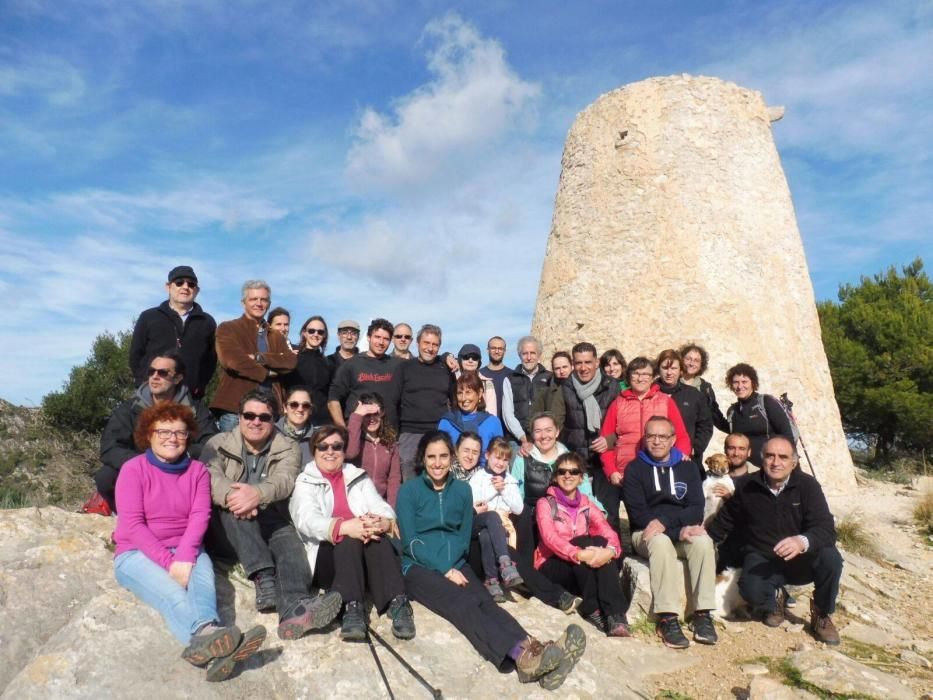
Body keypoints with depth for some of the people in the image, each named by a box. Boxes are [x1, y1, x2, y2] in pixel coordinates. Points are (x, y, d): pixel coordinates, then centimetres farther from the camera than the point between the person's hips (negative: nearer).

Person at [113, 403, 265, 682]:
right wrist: (169, 562, -20)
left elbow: (200, 516, -4)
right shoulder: (133, 469, -2)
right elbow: (132, 524, -11)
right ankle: (211, 640, -62)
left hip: (185, 551, 3)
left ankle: (206, 645, -59)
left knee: (203, 583, -31)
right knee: (172, 593, -33)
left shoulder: (197, 470, 7)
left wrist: (184, 558, -22)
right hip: (138, 554, -3)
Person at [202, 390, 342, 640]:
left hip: (271, 522, 0)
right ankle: (264, 580, -46)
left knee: (291, 544, -31)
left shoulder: (288, 448, 8)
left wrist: (257, 493, -37)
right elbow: (210, 477, -12)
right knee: (237, 505, -32)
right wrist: (231, 495, -36)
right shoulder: (219, 443, 9)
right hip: (230, 530, 0)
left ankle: (295, 607, -58)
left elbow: (284, 480, -13)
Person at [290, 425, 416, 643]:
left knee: (375, 533, -31)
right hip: (326, 557, -2)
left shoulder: (359, 478, 18)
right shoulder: (304, 483, 7)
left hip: (368, 555, 2)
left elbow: (383, 508, 1)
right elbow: (307, 520, -14)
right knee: (350, 539, -33)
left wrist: (382, 522, -27)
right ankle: (352, 608, -44)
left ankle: (397, 603, -40)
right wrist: (344, 527, -36)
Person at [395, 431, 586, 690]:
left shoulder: (462, 490, 11)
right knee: (464, 604, -31)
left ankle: (533, 649, -52)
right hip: (419, 568, -4)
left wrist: (453, 567, -7)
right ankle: (522, 654, -54)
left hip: (456, 565, 4)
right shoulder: (409, 490, -1)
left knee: (485, 602, -27)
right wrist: (444, 569, -17)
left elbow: (464, 537, 12)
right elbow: (411, 542, -6)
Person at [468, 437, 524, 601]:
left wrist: (503, 490, -5)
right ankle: (505, 564, -51)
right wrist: (493, 489, -11)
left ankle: (491, 580, -38)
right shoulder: (478, 477, 6)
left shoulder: (510, 480, 18)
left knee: (486, 536, -38)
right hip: (479, 522, -2)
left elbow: (518, 509, 6)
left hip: (500, 526, 2)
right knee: (493, 516, -41)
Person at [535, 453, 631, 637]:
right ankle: (592, 611, -24)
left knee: (600, 543, -27)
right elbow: (550, 538, -20)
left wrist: (610, 550, -32)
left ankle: (616, 616, -32)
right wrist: (578, 554, -38)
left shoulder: (586, 504, 10)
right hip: (551, 565, -4)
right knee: (585, 541, -30)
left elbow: (607, 530, -7)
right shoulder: (545, 503, -2)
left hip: (583, 570, 4)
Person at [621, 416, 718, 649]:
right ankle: (667, 618, -32)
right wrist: (679, 531, -19)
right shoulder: (635, 468, 3)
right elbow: (638, 514, -8)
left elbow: (697, 510, -1)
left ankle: (703, 614, -23)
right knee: (661, 542, -35)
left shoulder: (688, 467, 11)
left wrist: (665, 521, -19)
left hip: (685, 530, 3)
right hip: (648, 533, -2)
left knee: (703, 541, -29)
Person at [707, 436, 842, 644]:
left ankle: (821, 615, 0)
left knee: (830, 557, -31)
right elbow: (724, 523, 9)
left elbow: (827, 530, -21)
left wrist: (803, 541, -42)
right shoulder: (746, 486, -6)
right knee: (751, 589, -32)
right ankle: (774, 601, 10)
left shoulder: (807, 485, -10)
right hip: (762, 560, 0)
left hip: (801, 560, 1)